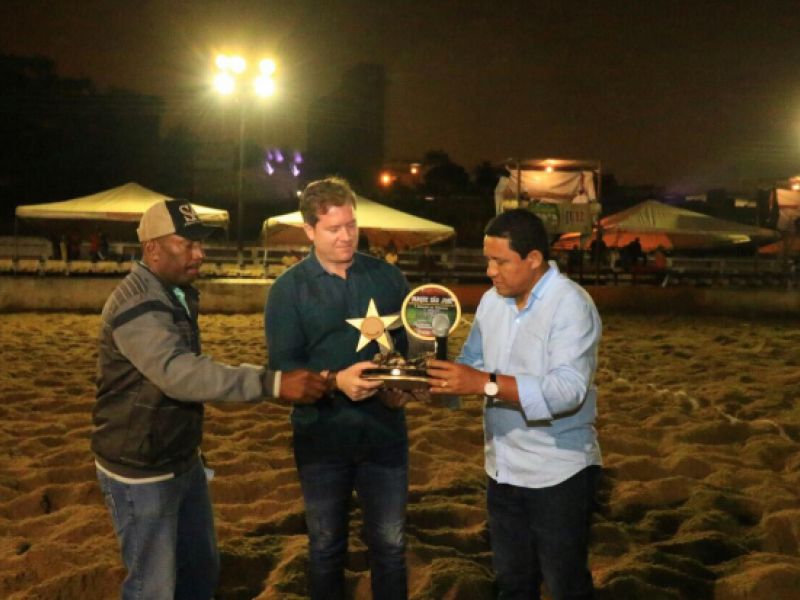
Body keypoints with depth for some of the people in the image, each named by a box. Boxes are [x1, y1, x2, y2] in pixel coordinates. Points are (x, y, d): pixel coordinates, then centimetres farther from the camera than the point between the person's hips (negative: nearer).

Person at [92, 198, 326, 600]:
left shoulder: (178, 293, 7)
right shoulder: (136, 305, -24)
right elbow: (178, 373, -39)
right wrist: (272, 383, -45)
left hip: (184, 462, 9)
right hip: (141, 473, -9)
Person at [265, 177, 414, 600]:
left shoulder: (388, 277, 3)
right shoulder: (288, 289, -4)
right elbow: (281, 365, -10)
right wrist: (334, 381, -27)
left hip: (384, 432, 1)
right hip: (322, 438, -1)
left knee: (389, 545, 12)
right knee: (326, 548, 15)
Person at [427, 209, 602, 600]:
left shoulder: (571, 305, -19)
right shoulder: (492, 302, 4)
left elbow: (567, 389, -30)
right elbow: (472, 363, 9)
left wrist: (485, 384, -36)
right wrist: (438, 379, -14)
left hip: (558, 473, -7)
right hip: (503, 469, 7)